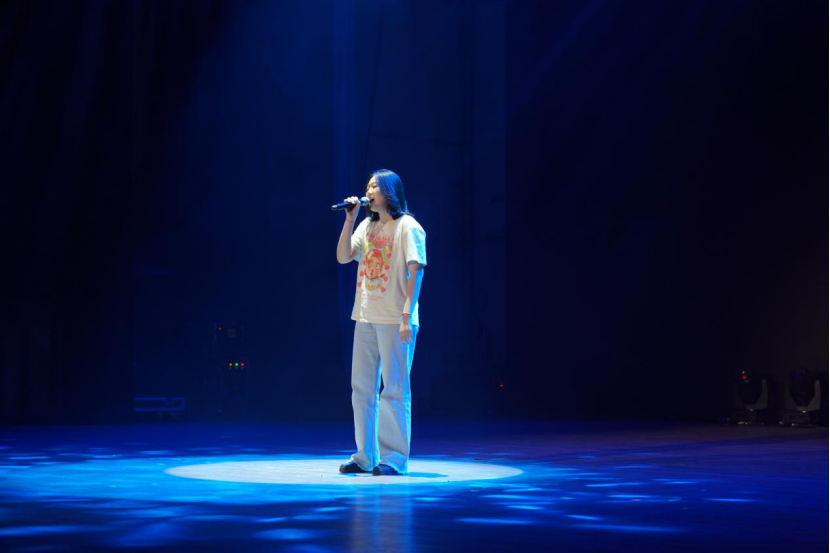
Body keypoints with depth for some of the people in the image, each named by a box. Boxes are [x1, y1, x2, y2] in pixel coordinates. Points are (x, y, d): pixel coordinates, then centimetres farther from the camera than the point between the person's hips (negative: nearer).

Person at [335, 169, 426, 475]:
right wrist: (349, 219, 2)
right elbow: (343, 257, 9)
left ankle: (394, 458, 1)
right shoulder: (367, 226, 16)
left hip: (394, 321, -7)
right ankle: (365, 457, 16)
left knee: (394, 390, -4)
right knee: (362, 388, 9)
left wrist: (407, 316, -18)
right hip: (366, 318, 7)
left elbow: (416, 272, -11)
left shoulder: (408, 227, -5)